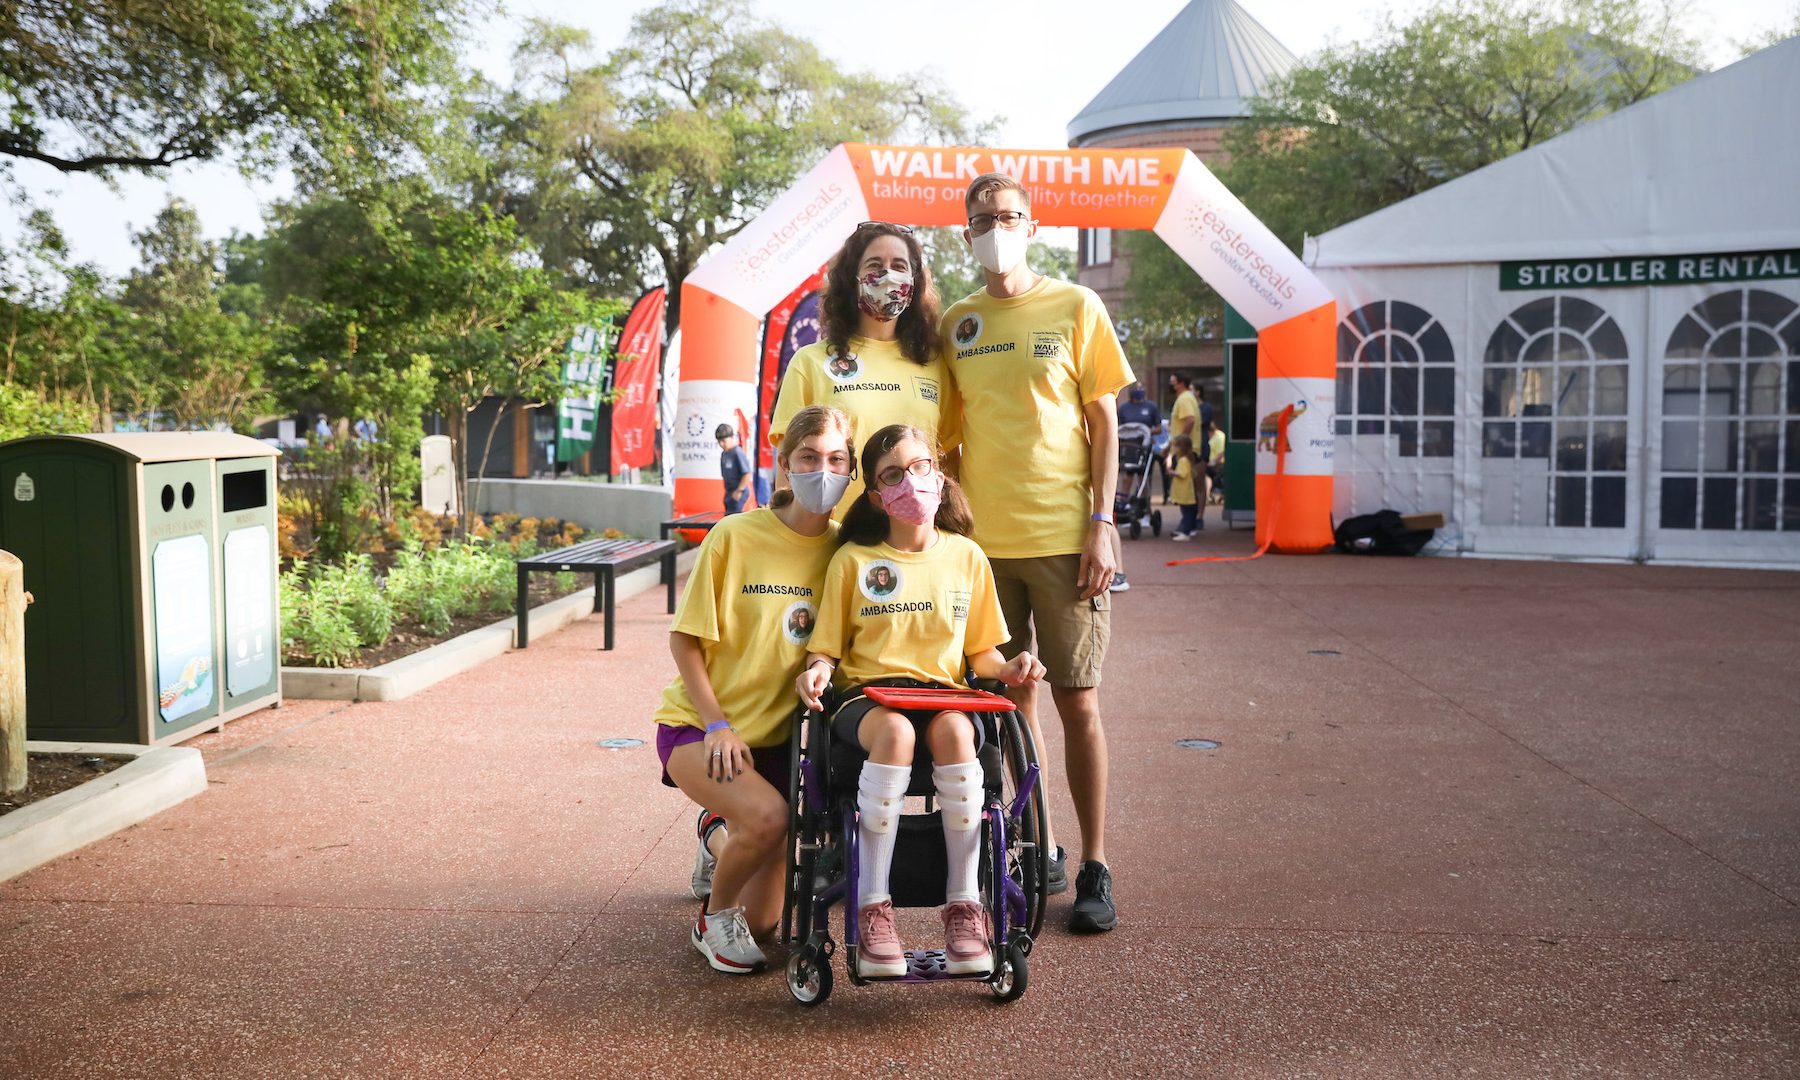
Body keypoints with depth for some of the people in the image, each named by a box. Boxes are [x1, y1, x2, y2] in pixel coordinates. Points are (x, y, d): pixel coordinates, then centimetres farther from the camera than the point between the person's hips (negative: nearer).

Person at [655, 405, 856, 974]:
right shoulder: (736, 536, -15)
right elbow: (685, 639, -10)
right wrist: (718, 726, -16)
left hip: (779, 734, 4)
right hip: (699, 726, -4)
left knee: (762, 922, 8)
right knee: (767, 816, -35)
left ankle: (718, 836, 42)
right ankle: (714, 916, -3)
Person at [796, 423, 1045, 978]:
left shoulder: (966, 556, 12)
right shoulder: (852, 560, 6)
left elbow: (981, 650, 16)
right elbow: (827, 647, 8)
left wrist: (1007, 668, -5)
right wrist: (818, 671, -14)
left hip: (944, 695, 1)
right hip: (866, 696, -1)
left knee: (953, 730, -36)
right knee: (895, 731, -38)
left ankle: (964, 906, -26)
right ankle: (873, 909, -30)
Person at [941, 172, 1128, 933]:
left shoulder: (1074, 308, 2)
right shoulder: (956, 323, 10)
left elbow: (1104, 422, 1)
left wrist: (1102, 525, -7)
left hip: (1063, 537, -3)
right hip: (981, 539, 3)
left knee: (1076, 699, -1)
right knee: (1008, 699, 8)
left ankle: (1094, 867, 10)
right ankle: (1037, 849, 23)